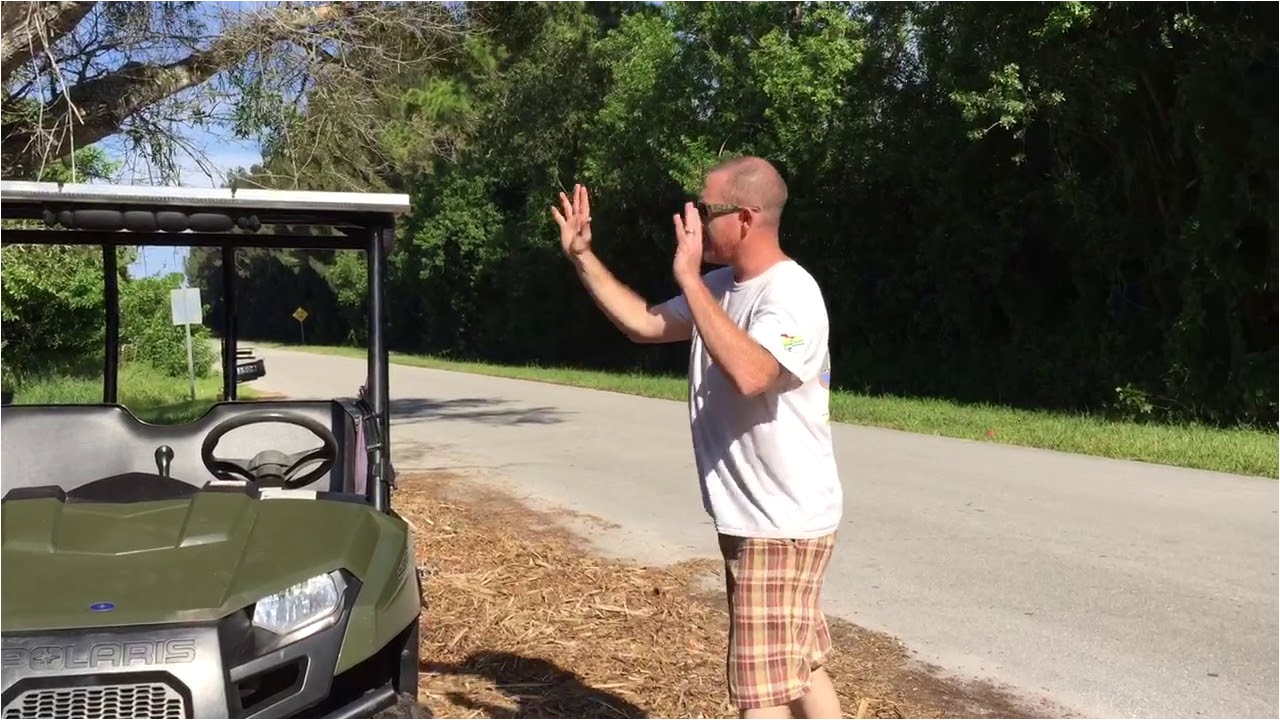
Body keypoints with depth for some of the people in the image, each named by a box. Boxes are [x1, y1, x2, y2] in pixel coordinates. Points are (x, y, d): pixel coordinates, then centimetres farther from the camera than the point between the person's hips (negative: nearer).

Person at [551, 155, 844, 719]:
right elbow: (642, 323, 17)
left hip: (783, 524, -10)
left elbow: (747, 375, -39)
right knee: (799, 667, 21)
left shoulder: (791, 295, -21)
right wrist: (581, 257, 9)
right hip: (750, 520, 10)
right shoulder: (722, 288, 7)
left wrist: (689, 278, -33)